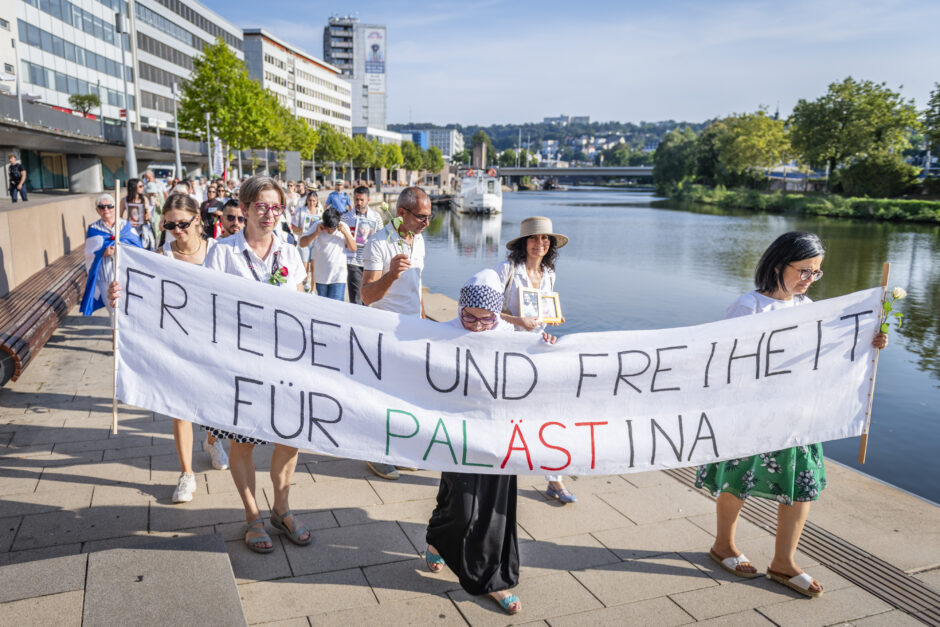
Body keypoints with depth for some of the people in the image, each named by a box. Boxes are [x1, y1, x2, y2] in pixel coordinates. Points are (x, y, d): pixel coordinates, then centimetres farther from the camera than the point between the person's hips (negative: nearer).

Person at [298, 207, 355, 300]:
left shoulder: (344, 227, -4)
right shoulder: (317, 226, -5)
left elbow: (353, 248, -6)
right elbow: (302, 244, -7)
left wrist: (345, 232, -17)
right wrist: (316, 233, -18)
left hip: (338, 277, -2)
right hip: (320, 276, 2)